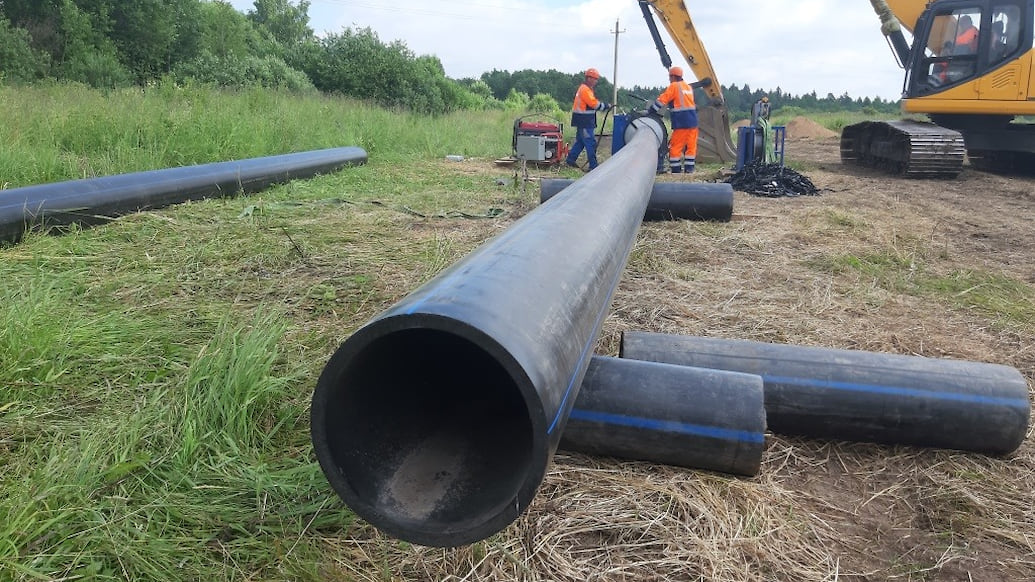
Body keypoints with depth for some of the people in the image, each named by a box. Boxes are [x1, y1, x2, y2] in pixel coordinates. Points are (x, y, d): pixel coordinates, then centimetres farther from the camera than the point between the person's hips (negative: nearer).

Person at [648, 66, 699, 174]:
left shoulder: (674, 86, -3)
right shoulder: (688, 87, 19)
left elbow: (662, 100, -7)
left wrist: (650, 111, -1)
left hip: (681, 121, -7)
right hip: (692, 120, 7)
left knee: (675, 145, 0)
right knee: (691, 145, 7)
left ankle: (675, 169, 0)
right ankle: (689, 168, 7)